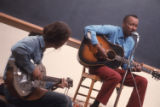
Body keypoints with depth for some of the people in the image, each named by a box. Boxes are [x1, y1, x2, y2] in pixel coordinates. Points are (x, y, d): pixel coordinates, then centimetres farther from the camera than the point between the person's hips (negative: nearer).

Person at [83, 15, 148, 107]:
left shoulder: (131, 42, 9)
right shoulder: (112, 30, -12)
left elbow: (125, 63, 14)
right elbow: (88, 29, -23)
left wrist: (134, 67, -8)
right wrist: (98, 47, -30)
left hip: (114, 68, 7)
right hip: (98, 64, -7)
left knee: (142, 81, -7)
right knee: (116, 76, -39)